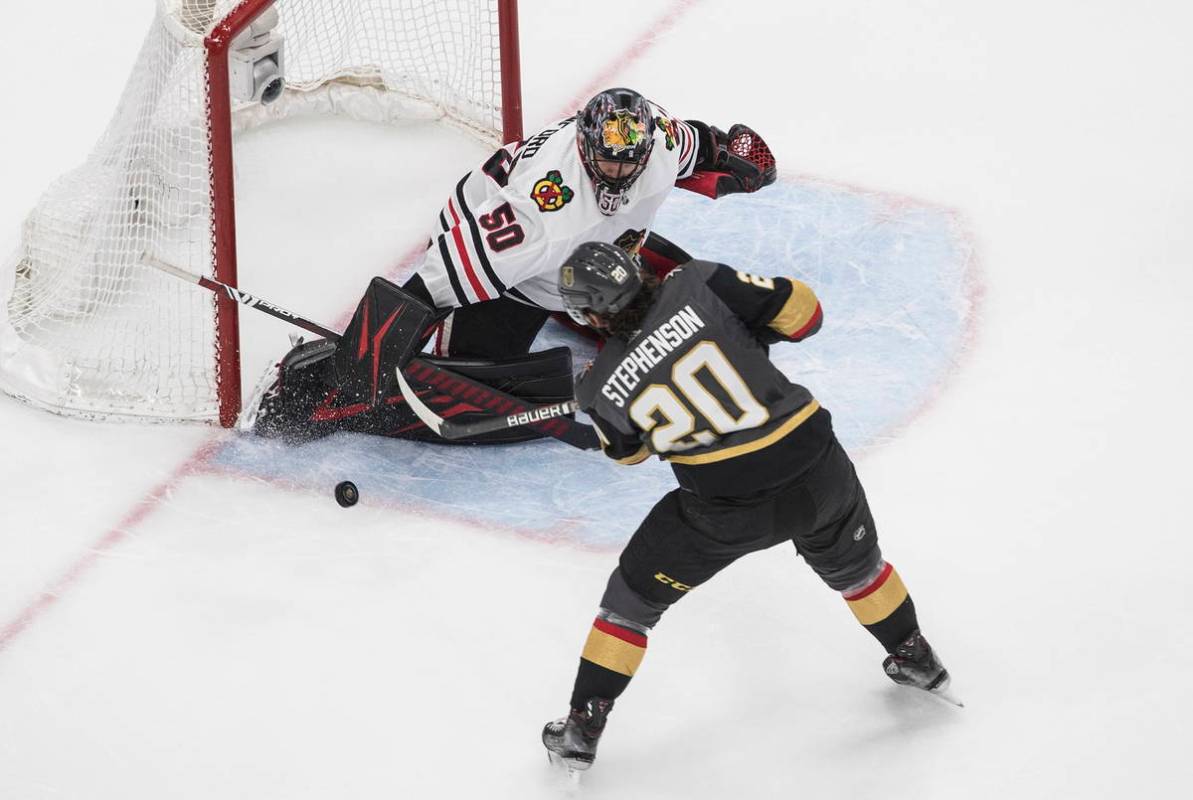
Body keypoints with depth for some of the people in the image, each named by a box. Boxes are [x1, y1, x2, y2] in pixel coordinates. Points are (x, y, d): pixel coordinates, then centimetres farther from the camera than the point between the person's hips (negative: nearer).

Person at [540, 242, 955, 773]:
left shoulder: (602, 386, -6)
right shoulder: (698, 285, -10)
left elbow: (627, 449, 15)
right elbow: (802, 312, -6)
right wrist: (753, 332, 13)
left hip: (727, 511, -2)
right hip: (816, 466, 2)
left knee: (635, 594, 20)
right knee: (852, 564, 34)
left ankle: (582, 730, 24)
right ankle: (916, 661, 52)